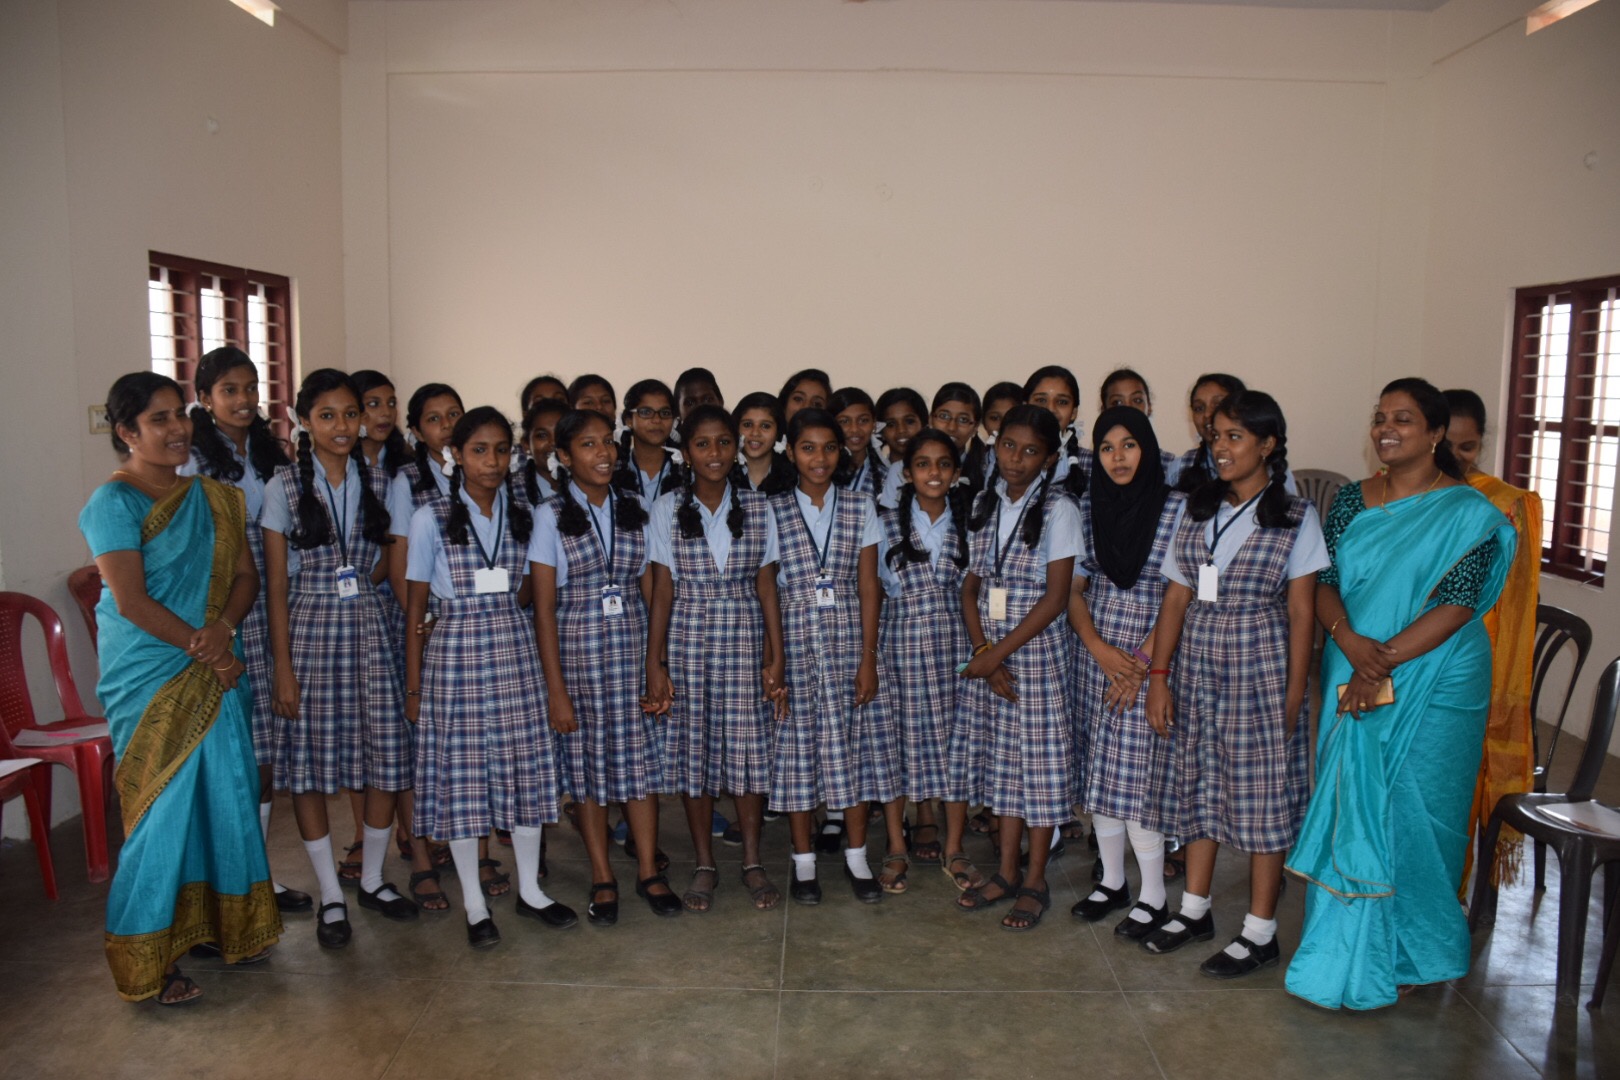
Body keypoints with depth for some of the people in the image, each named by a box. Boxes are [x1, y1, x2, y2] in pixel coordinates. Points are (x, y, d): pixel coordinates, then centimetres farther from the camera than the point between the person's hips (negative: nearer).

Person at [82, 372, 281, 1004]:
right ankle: (147, 963, 12)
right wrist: (205, 648, -13)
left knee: (227, 796, 10)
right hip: (149, 676, -6)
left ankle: (226, 924, 26)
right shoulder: (114, 503, -7)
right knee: (163, 807, -2)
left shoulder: (211, 497, 11)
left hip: (216, 672, 6)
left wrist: (224, 627, -11)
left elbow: (246, 575, 8)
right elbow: (130, 600, -14)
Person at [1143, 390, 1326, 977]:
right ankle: (1194, 909, 27)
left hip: (1260, 665, -4)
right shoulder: (1198, 509, 7)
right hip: (1196, 663, 4)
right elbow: (1176, 598, 6)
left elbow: (1300, 613, -6)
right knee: (1200, 783, 12)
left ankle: (1260, 932, 15)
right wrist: (1159, 674, 0)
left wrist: (1294, 695, -9)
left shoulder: (1295, 516, -5)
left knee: (1262, 792, 2)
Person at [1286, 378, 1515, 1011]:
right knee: (1347, 805, 8)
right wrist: (1349, 639, -17)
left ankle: (1405, 955, 21)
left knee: (1412, 810, 2)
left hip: (1432, 685, -4)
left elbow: (1456, 605, -14)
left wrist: (1384, 663, -20)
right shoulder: (1353, 501, 8)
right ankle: (1348, 949, 22)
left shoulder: (1466, 513, -6)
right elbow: (1325, 583, 3)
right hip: (1352, 681, 4)